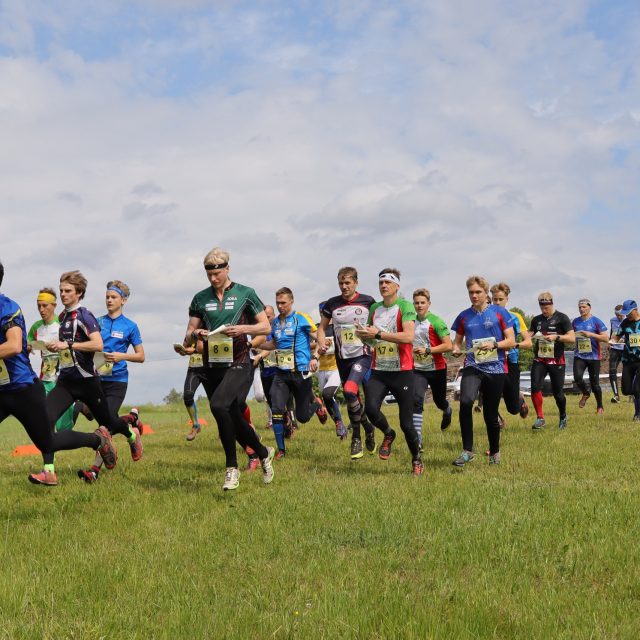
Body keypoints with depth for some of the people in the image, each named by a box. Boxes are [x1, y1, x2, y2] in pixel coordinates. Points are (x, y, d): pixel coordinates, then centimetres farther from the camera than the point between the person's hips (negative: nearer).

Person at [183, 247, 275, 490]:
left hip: (238, 366, -5)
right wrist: (194, 335, -13)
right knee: (233, 419, 10)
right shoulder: (200, 299, 10)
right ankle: (264, 453, 37)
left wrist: (242, 328, -15)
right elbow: (187, 341, 11)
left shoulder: (245, 294, 1)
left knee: (218, 405, -29)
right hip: (212, 368, 5)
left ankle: (232, 467, -17)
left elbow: (266, 326, 3)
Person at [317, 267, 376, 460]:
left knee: (350, 391, -24)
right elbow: (322, 327, 13)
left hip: (363, 355, -4)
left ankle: (357, 437, -4)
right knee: (352, 400, 11)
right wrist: (321, 342, -5)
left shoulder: (368, 302, -2)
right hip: (342, 358, 4)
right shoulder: (332, 304, 4)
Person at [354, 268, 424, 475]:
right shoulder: (374, 308, 12)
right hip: (378, 371, 5)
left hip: (402, 372, -4)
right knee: (371, 409, -20)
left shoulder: (405, 306, -8)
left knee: (406, 423, 0)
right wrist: (363, 334, -2)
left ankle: (417, 460, 24)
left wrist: (378, 334, -23)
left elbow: (408, 336, -22)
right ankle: (388, 434, 12)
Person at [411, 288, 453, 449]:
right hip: (418, 369, 3)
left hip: (437, 368, -3)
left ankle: (447, 412, 57)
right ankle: (417, 439, -17)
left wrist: (427, 350, -23)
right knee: (416, 400, -17)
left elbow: (448, 345, -19)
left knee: (439, 401, 17)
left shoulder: (435, 321, -15)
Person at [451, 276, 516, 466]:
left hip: (496, 369, -1)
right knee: (465, 402, -27)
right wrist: (456, 349, -5)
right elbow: (457, 341, 18)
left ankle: (494, 452, 32)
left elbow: (511, 341, 0)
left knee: (490, 414, 7)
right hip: (472, 366, 1)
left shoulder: (499, 312, 1)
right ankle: (467, 451, -18)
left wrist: (494, 345, -17)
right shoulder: (464, 316, 8)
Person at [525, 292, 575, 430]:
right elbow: (529, 334, 17)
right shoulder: (537, 319, 10)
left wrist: (556, 337, -22)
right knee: (535, 387, -13)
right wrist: (527, 336, -7)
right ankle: (540, 418, -2)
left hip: (556, 361, -3)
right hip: (539, 360, 3)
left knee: (557, 392, 5)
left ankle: (563, 417, 30)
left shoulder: (561, 318, -4)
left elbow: (572, 338, -8)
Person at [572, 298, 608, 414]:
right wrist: (573, 335, -2)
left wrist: (591, 334, -19)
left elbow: (605, 338, -9)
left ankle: (600, 407, 23)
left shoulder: (596, 321, -5)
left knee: (595, 383, 4)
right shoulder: (575, 321, 8)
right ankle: (585, 394, 14)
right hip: (579, 355, 3)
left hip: (593, 356, -3)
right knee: (577, 378, -18)